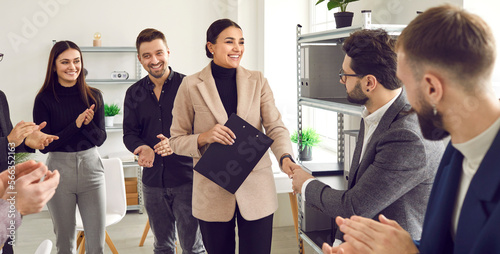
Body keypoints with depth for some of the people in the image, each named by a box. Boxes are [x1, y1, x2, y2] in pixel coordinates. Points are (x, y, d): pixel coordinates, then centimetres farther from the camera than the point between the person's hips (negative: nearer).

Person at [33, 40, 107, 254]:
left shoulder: (93, 96, 1)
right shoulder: (44, 99, -4)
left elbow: (100, 139, 3)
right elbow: (44, 145, -7)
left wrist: (88, 123, -17)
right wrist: (76, 124, -16)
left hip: (91, 166, 1)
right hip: (59, 169, -1)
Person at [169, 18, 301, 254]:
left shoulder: (257, 81, 3)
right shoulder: (191, 86, -2)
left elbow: (275, 127, -4)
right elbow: (176, 140, 1)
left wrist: (285, 158, -24)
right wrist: (205, 137, -19)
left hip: (256, 188, 1)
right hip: (212, 192, -1)